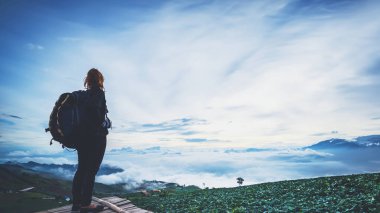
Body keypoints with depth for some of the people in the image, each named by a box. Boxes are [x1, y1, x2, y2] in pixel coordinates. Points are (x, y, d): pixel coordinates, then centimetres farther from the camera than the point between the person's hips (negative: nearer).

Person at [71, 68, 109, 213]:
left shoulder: (85, 94, 14)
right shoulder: (98, 92, -9)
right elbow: (94, 109, -27)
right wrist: (101, 129, -16)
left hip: (83, 136, 8)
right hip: (96, 137, -8)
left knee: (81, 170, 12)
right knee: (91, 170, -1)